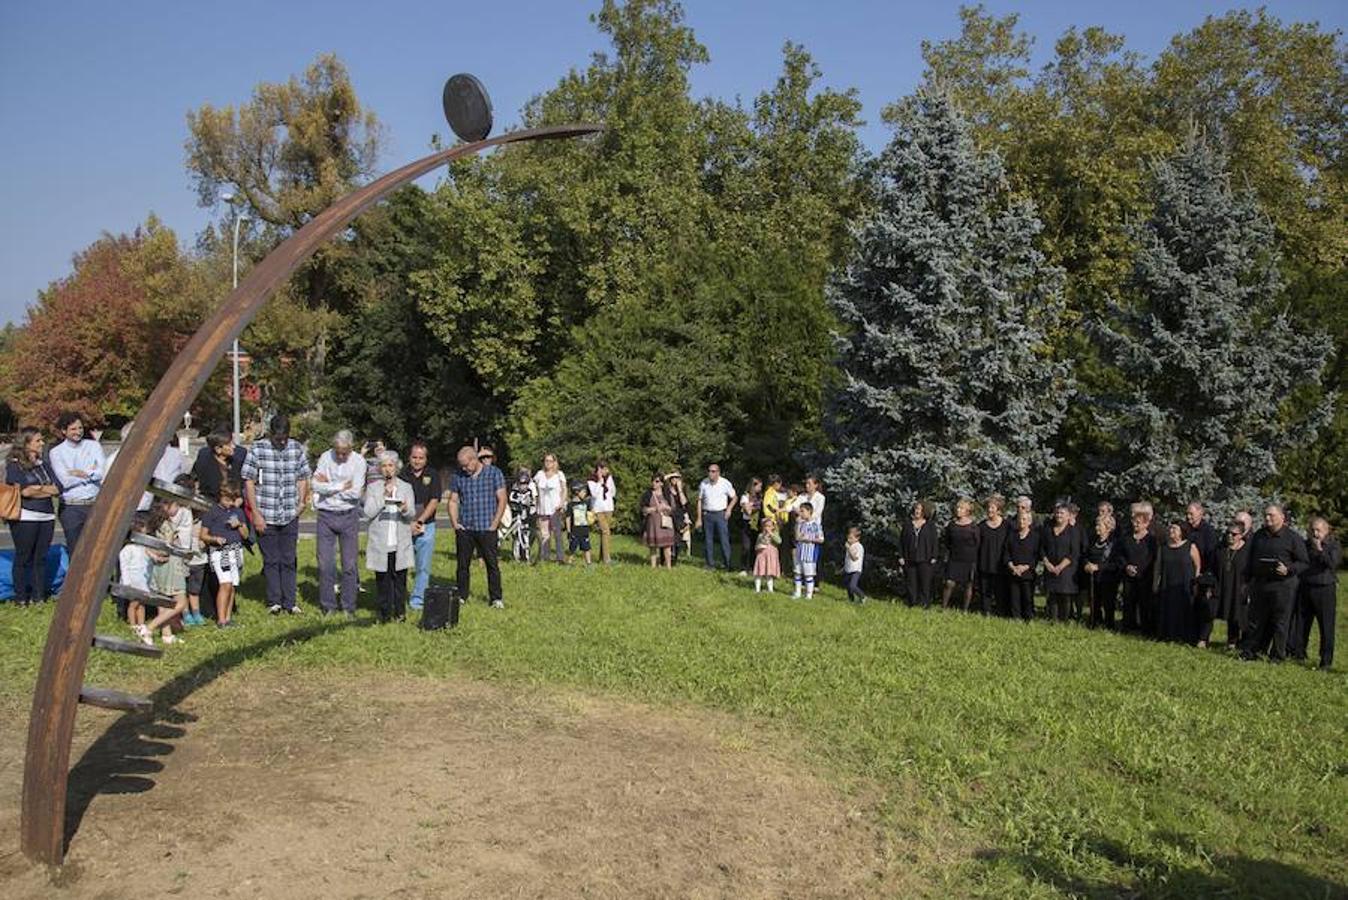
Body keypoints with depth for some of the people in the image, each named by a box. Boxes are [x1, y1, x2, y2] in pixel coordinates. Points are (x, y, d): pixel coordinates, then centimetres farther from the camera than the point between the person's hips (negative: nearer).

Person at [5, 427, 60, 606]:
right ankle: (21, 598, 9)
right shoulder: (14, 465, -2)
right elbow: (23, 491, -15)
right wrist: (45, 488, -2)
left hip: (47, 517, 5)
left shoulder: (42, 464, 15)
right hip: (24, 518, -5)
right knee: (23, 558, 1)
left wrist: (36, 488, -7)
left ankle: (39, 596, 13)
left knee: (41, 558, 7)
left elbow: (57, 488, 5)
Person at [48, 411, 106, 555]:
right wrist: (91, 473, -4)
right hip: (71, 508, -1)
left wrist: (82, 473, -8)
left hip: (95, 505, 1)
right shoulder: (56, 452, 4)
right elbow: (65, 481, -9)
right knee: (75, 551, 4)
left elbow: (103, 472, -4)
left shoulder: (93, 446, 8)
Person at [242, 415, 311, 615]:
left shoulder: (297, 449, 4)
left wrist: (301, 502, 1)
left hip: (290, 516, 2)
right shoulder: (257, 449, -5)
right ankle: (274, 601, 15)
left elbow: (303, 478, 13)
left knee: (288, 561, 7)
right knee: (271, 561, 6)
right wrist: (256, 513, -7)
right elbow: (249, 482, -4)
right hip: (266, 516, -2)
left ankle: (289, 602, 12)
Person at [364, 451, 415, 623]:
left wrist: (405, 509, -20)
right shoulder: (373, 487, 7)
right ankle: (385, 613, 10)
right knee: (382, 578, 2)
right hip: (380, 543, -1)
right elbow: (368, 513, -4)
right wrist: (384, 497, -11)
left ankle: (399, 612, 9)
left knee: (399, 577, 1)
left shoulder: (406, 487, 11)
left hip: (400, 543, 1)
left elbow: (412, 515, 3)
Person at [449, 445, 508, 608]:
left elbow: (502, 500, -3)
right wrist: (455, 523, 0)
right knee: (463, 564, 7)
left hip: (487, 529, -3)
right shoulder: (458, 476, 6)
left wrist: (494, 524, -8)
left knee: (492, 564, 3)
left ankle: (496, 598, 11)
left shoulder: (494, 473, -3)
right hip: (464, 529, 3)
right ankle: (461, 596, 18)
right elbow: (453, 501, 11)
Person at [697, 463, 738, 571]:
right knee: (708, 540, 4)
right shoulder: (704, 483, 0)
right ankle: (710, 564, 13)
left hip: (721, 514, -2)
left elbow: (734, 498, 8)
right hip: (707, 514, 2)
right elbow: (700, 501, 6)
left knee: (724, 539, -7)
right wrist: (699, 518, 4)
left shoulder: (725, 483, -4)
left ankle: (728, 564, -3)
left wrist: (729, 509, -6)